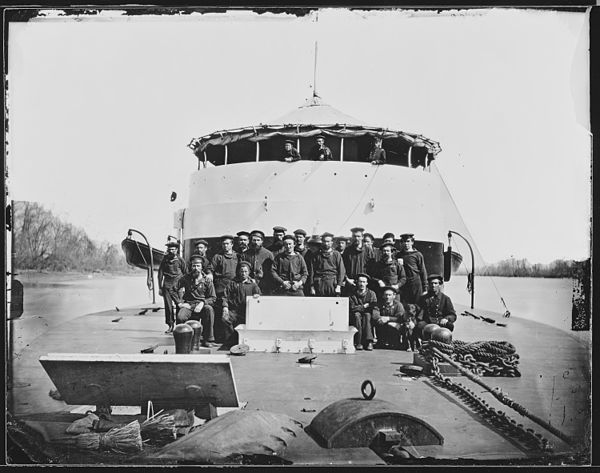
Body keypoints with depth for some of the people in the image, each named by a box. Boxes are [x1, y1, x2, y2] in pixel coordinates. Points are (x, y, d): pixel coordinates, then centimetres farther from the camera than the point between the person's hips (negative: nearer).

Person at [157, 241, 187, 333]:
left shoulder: (180, 260, 4)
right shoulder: (165, 260, 9)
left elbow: (185, 274, 9)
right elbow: (160, 274, 12)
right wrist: (160, 288, 8)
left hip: (178, 285, -2)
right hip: (167, 285, 2)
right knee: (168, 306, -1)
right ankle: (170, 326, 5)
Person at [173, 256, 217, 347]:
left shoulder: (207, 281, 6)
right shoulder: (185, 279, 8)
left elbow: (213, 298, 5)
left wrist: (202, 303, -13)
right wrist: (179, 303, -2)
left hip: (201, 305, 0)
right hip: (188, 305, 0)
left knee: (209, 309, -36)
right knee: (180, 317, -33)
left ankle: (208, 340, -27)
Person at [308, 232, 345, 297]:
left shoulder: (336, 255, 8)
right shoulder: (316, 256, 11)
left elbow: (342, 271, 4)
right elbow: (311, 272, 9)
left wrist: (338, 286, -5)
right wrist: (312, 287, 1)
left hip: (333, 284, -1)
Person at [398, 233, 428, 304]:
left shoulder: (418, 255, 3)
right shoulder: (398, 255, 11)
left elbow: (423, 272, 3)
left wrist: (425, 288, -1)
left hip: (416, 284, -3)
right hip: (403, 285, 3)